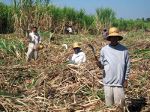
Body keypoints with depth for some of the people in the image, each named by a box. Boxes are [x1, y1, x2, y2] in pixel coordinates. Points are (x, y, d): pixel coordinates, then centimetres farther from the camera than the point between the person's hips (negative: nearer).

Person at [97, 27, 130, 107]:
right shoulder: (104, 50, 3)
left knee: (119, 104, 2)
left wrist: (126, 79, 2)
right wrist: (100, 65, -15)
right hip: (107, 82, 1)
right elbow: (102, 65, 8)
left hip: (119, 82, -1)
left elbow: (127, 66, 5)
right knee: (109, 104, 8)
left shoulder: (124, 50, 1)